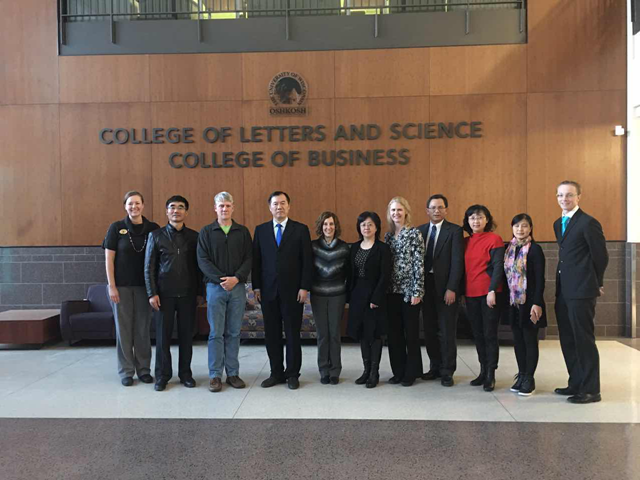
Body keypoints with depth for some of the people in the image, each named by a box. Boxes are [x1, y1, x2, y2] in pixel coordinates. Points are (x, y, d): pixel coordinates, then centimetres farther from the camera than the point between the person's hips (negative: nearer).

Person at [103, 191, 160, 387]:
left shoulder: (153, 228, 1)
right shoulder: (116, 228, -2)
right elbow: (109, 259, -2)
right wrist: (112, 286, -8)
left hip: (144, 286, 1)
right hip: (121, 286, -1)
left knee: (143, 328, 7)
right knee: (123, 328, 5)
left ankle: (144, 369, 19)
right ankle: (126, 371, 16)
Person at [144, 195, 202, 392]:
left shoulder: (194, 236, 5)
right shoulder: (156, 236, 3)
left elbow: (199, 266, 7)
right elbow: (149, 267, 2)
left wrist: (199, 292, 4)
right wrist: (152, 293, -5)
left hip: (188, 294, 1)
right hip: (164, 294, -1)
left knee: (186, 335, 6)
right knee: (163, 335, 5)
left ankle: (185, 373, 19)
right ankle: (162, 375, 18)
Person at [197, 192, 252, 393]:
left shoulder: (243, 231, 7)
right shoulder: (206, 232, 4)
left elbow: (249, 259, 2)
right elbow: (202, 260, -4)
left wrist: (236, 278, -13)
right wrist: (220, 279, -15)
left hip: (237, 287, 1)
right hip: (215, 286, -1)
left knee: (234, 333, 7)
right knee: (216, 333, 2)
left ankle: (233, 373, 16)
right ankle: (215, 375, 10)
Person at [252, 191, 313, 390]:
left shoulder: (301, 229, 1)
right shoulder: (261, 230, 8)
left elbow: (307, 261, -3)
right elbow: (256, 260, 7)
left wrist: (304, 287, -9)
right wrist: (256, 286, 1)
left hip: (292, 290, -2)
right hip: (268, 290, 2)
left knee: (292, 333, 5)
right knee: (271, 334, 8)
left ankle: (292, 374, 17)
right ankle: (276, 373, 20)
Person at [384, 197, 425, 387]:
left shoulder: (414, 233, -6)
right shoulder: (388, 235, 10)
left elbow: (419, 264, -10)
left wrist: (417, 291, -15)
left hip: (409, 289, -5)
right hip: (392, 290, 5)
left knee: (411, 332, 4)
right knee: (394, 332, 9)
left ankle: (411, 373, 16)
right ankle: (398, 371, 21)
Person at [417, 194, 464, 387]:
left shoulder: (455, 230, -3)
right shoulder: (420, 230, 10)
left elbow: (457, 261, -9)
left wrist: (451, 289, -15)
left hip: (445, 287, -4)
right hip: (425, 286, 4)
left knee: (447, 331, 3)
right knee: (430, 330, 10)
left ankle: (447, 371, 13)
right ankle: (435, 367, 24)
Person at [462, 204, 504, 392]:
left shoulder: (494, 239, -4)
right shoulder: (465, 242, 11)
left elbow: (498, 267, -10)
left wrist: (492, 291, -18)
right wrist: (461, 291, 9)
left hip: (489, 293, -5)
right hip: (470, 294, 5)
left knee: (490, 334, -1)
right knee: (477, 334, 11)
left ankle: (491, 375, 8)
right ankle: (483, 371, 22)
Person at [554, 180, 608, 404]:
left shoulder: (588, 223, -11)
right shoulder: (558, 224, 15)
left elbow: (601, 256, -7)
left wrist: (596, 283, 2)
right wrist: (562, 283, 16)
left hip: (581, 292, -8)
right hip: (563, 291, 8)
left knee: (584, 340, -2)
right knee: (568, 341, 14)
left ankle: (590, 390, 8)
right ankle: (576, 384, 26)